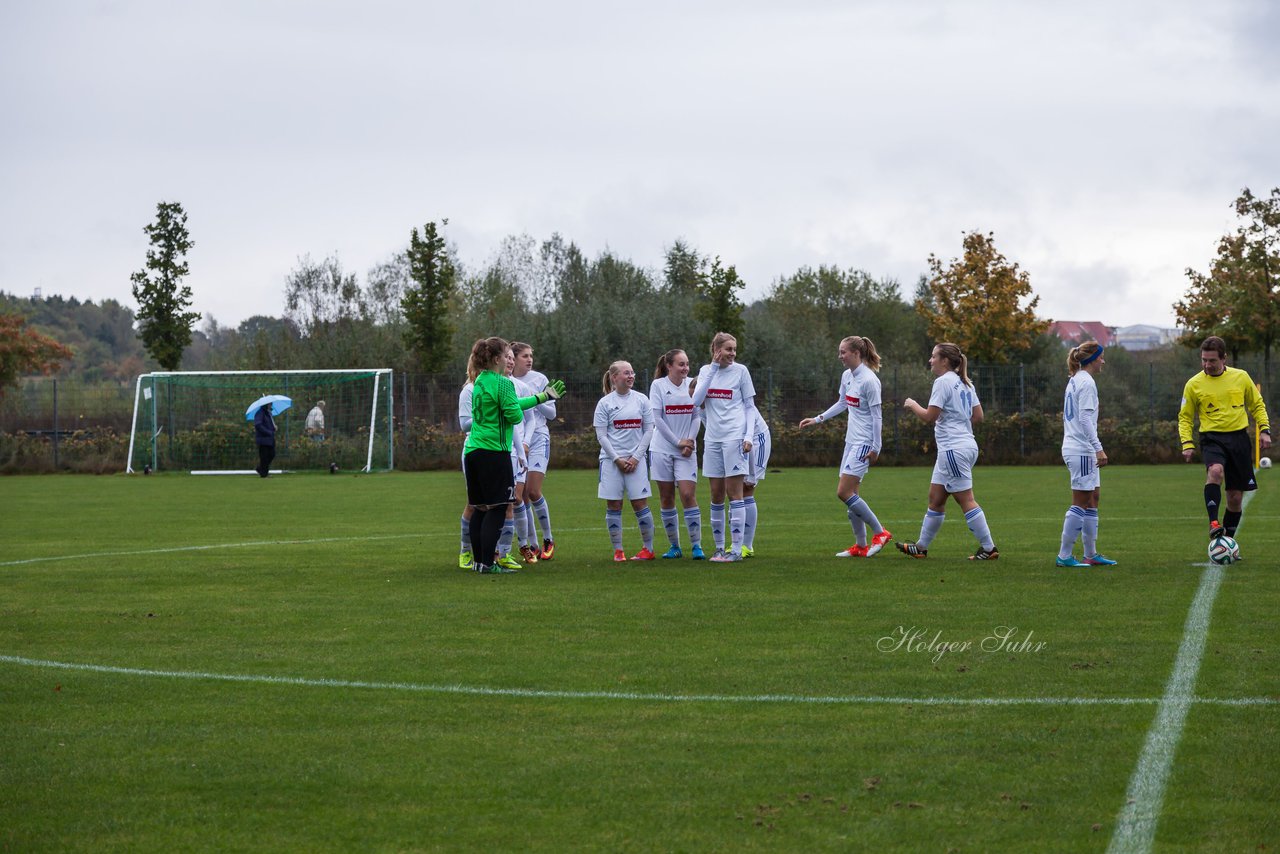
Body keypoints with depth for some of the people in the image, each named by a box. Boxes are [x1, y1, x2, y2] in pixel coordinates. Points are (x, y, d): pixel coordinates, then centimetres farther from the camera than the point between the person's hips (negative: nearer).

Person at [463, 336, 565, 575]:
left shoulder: (480, 381, 15)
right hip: (494, 451, -9)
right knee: (497, 508, -5)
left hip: (473, 452, 9)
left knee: (480, 508, 12)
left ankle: (479, 561, 15)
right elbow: (515, 415, -16)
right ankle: (488, 562, -9)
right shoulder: (503, 383, -12)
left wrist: (542, 397, 27)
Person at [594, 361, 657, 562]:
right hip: (611, 460, -1)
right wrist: (617, 459, -9)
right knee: (613, 505, 0)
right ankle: (618, 550, 6)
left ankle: (649, 548, 7)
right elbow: (601, 435, -1)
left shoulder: (641, 400, 6)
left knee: (640, 503, -1)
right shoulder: (605, 403, 1)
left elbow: (648, 431, 5)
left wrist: (636, 457, -4)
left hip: (636, 459, 1)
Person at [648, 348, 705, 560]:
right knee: (666, 498, 3)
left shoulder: (692, 384, 4)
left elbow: (696, 416, 6)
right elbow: (657, 418, -7)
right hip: (662, 449, -1)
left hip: (686, 450, 1)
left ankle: (696, 546, -5)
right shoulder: (658, 385, -3)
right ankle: (674, 546, 12)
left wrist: (690, 441, -7)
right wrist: (678, 442, -9)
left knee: (688, 495, -8)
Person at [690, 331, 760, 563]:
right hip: (713, 439, 4)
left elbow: (750, 406, 3)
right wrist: (713, 368, -5)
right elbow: (697, 401, -4)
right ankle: (719, 547, 13)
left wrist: (748, 436, -9)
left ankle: (736, 549, -6)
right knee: (716, 495, 6)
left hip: (734, 437, -4)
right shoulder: (706, 371, 10)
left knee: (734, 493, -6)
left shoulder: (740, 370, 1)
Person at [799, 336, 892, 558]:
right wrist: (817, 419, 22)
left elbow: (877, 416, -15)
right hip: (851, 441, 9)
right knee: (849, 494, 7)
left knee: (844, 492, -13)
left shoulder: (869, 380, -16)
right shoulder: (847, 376, 9)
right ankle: (860, 546, 15)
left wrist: (875, 448, -16)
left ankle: (880, 532, -2)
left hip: (864, 444, -9)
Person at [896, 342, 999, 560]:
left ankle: (989, 548, -4)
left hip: (953, 450, -10)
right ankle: (921, 547, 19)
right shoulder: (964, 383, 14)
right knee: (935, 499, 14)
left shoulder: (943, 382, -13)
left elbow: (929, 417, -17)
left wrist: (913, 405, 0)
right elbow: (978, 417, 14)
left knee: (966, 500, -6)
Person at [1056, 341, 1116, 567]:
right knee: (1080, 504, -7)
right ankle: (1064, 556, -6)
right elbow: (1085, 418, -19)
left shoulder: (1075, 381, 17)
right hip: (1082, 450, -10)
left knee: (1093, 499, 11)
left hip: (1075, 449, 10)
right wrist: (1098, 448, -23)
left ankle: (1091, 554, 12)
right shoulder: (1086, 382, -12)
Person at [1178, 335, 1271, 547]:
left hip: (1239, 438, 2)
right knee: (1215, 470, -35)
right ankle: (1213, 523, -37)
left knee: (1236, 497, 5)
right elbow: (1185, 417, 8)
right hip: (1212, 438, -2)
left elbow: (1257, 405, 15)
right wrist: (1187, 444, -5)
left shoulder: (1241, 377, 4)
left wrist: (1264, 429, 2)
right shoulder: (1194, 384, 1)